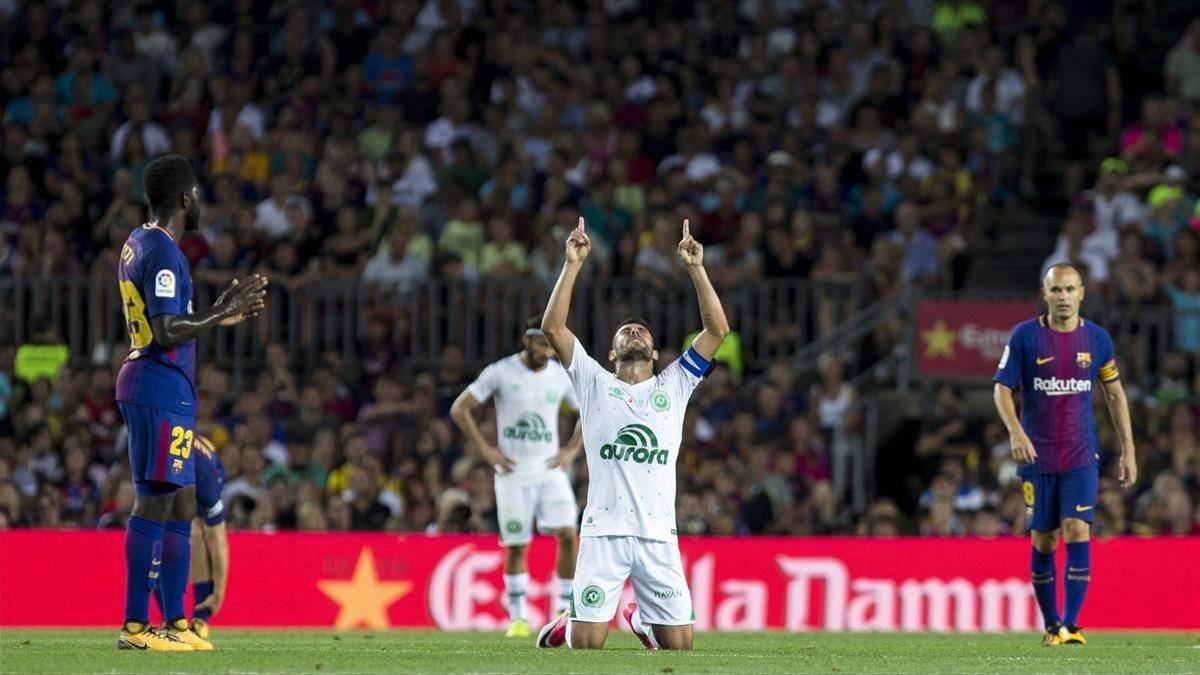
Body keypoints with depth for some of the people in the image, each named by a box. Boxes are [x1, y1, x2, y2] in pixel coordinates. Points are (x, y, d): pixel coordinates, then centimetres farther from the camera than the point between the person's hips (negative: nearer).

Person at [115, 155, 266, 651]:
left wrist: (220, 312, 21)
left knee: (179, 503, 13)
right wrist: (222, 314, -14)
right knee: (155, 502, -11)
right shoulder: (164, 253, -15)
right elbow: (166, 332, -22)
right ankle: (135, 627, -13)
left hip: (146, 387, 11)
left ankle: (176, 624, 16)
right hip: (163, 391, -11)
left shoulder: (138, 244, 16)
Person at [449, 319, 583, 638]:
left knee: (567, 534, -14)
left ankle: (566, 610, -2)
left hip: (550, 470, 2)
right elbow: (460, 409, 0)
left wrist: (571, 450, 5)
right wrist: (486, 449, -4)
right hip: (513, 472, -2)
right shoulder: (500, 372, -5)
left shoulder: (561, 376, 3)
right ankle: (517, 617, 15)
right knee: (515, 546, 1)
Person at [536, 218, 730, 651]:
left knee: (679, 643, -1)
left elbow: (717, 329, 7)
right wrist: (573, 265, -3)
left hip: (658, 535, 2)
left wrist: (696, 268, 2)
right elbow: (553, 327, 1)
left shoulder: (674, 385, 14)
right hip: (603, 531, -2)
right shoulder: (594, 383, 10)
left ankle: (640, 617, 34)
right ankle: (569, 622, 28)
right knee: (586, 644, -9)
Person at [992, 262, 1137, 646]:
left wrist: (1128, 450, 9)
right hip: (1037, 456, 0)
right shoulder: (1025, 336, -3)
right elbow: (1002, 388, -4)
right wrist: (1016, 432, -21)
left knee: (1077, 532, -14)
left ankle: (1071, 625, -15)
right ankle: (1050, 625, 17)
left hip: (1081, 456, 0)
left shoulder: (1097, 339, 3)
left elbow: (1115, 394, 12)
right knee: (1043, 541, 4)